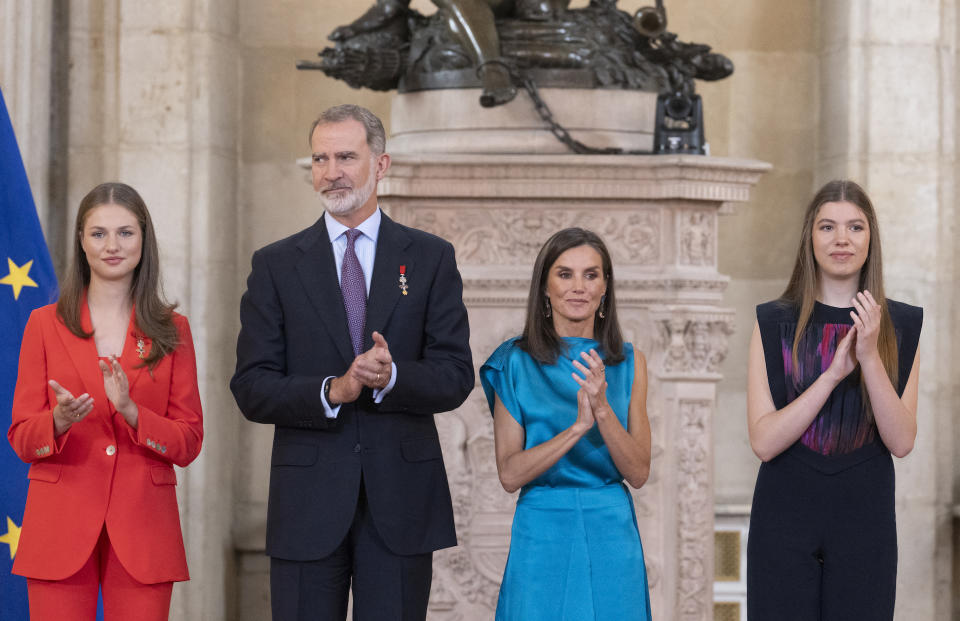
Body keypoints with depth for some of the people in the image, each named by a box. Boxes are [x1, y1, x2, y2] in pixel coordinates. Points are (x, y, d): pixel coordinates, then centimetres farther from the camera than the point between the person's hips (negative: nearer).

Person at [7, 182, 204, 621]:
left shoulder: (171, 331, 8)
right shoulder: (45, 324, 6)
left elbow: (189, 443, 2)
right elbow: (21, 440, 4)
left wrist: (130, 411, -15)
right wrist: (60, 420, -18)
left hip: (142, 533, 1)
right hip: (61, 529, 0)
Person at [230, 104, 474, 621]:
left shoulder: (431, 258, 6)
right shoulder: (276, 265, 6)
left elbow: (455, 378, 1)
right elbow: (251, 389, -1)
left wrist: (391, 378, -19)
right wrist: (331, 391, -17)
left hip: (402, 499, 0)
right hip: (308, 500, 0)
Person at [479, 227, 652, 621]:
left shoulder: (629, 363, 3)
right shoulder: (516, 362, -2)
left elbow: (638, 473, -3)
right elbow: (509, 474, -8)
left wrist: (602, 409, -18)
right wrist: (578, 426, -19)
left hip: (611, 534, 2)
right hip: (542, 535, -2)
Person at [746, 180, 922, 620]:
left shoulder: (900, 327, 2)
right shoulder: (775, 323, -1)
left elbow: (902, 442, -7)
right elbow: (763, 442, -11)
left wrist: (871, 357, -18)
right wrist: (834, 373, -19)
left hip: (864, 519, 1)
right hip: (785, 515, -1)